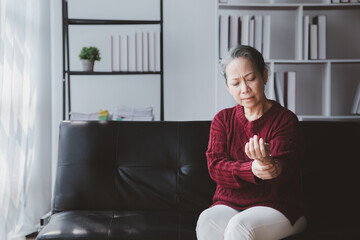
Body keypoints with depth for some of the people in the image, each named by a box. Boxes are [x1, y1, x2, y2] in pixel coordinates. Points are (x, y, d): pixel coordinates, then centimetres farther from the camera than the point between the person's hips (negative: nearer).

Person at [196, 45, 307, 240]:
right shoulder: (222, 119, 8)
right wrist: (251, 169, -28)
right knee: (206, 221, -30)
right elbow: (215, 166, -6)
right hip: (229, 204, 3)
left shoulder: (285, 119, -3)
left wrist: (269, 165, -45)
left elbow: (284, 168, -18)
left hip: (278, 208, -3)